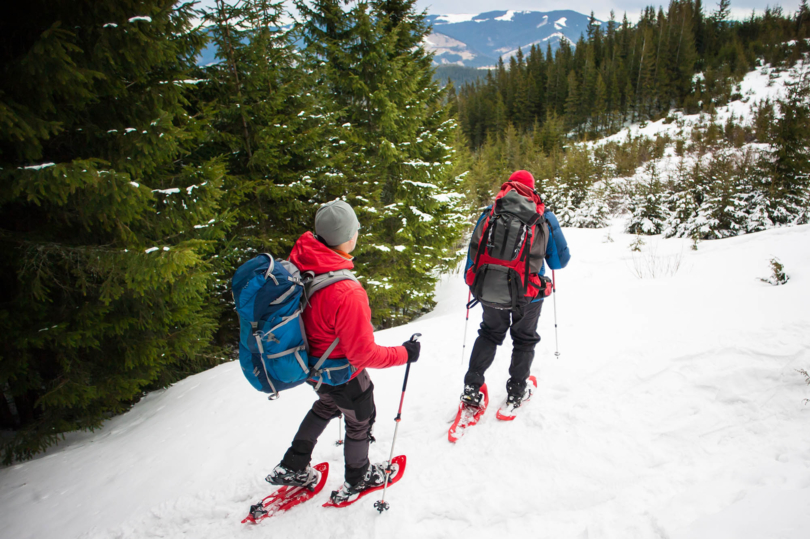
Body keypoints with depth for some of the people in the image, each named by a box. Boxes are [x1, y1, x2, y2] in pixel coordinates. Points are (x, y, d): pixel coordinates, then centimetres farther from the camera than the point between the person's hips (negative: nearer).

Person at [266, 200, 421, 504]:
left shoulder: (298, 261, -17)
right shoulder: (347, 293, -40)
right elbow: (364, 354, -29)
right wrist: (404, 353, -15)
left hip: (310, 363, 7)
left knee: (327, 405, 35)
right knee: (361, 419, 23)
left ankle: (292, 468, 45)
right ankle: (357, 480, 48)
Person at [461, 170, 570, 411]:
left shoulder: (490, 212, -1)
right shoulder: (544, 218, -3)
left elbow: (473, 251, 4)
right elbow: (560, 260, 1)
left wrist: (472, 281, 18)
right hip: (528, 293, -1)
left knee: (490, 333, 24)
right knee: (524, 339, 22)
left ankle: (472, 387, 20)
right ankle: (516, 393, 29)